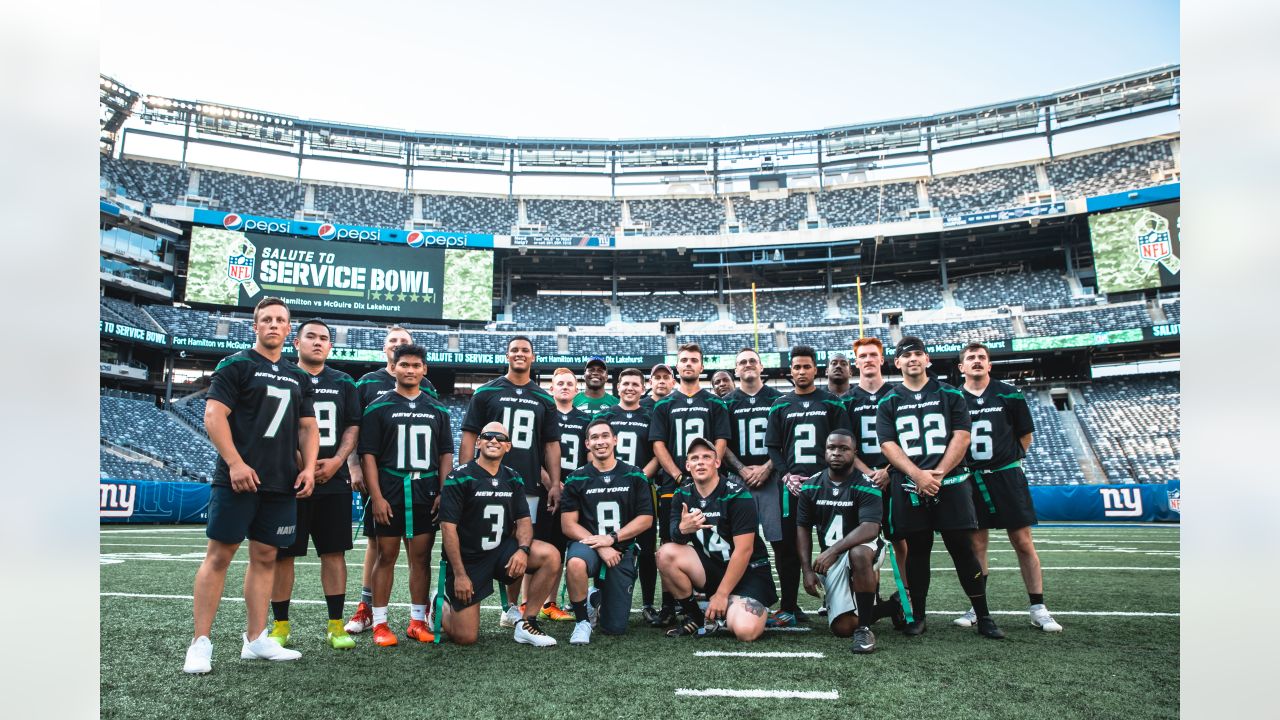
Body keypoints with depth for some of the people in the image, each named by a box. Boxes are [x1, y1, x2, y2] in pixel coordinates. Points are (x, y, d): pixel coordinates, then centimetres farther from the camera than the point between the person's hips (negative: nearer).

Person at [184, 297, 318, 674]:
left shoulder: (299, 377, 16)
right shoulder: (235, 365, 0)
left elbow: (308, 427, 19)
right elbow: (213, 416, -8)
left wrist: (308, 467, 4)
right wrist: (235, 463, -17)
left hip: (282, 484, 6)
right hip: (238, 478, -5)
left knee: (265, 557, 8)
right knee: (219, 555, -3)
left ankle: (256, 640, 15)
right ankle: (200, 644, 2)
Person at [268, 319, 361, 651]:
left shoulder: (344, 383, 13)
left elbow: (353, 427, 10)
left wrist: (336, 461, -7)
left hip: (333, 481, 2)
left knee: (334, 551, 2)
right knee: (282, 553, 2)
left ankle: (336, 625, 9)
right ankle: (280, 626, 14)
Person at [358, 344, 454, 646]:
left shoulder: (438, 410, 13)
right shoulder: (378, 408, 3)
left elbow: (446, 454, 13)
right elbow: (368, 454, -2)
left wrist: (443, 493, 1)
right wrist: (376, 496, -10)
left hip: (426, 494, 3)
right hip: (388, 494, -2)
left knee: (421, 558, 5)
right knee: (386, 556, 1)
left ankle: (418, 621, 13)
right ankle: (380, 623, 9)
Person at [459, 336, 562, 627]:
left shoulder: (544, 400, 13)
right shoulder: (486, 392, 5)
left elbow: (551, 445, 14)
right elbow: (469, 436, 3)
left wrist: (555, 483, 6)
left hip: (529, 485, 3)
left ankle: (512, 608, 18)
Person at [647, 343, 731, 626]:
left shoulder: (715, 404, 11)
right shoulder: (664, 405, 13)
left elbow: (720, 443, 4)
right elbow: (658, 445, 5)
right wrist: (678, 475, -9)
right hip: (672, 484, 1)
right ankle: (668, 607, 4)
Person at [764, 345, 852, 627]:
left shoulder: (832, 403, 7)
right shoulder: (780, 405, 12)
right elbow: (772, 447, 10)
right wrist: (786, 475, -4)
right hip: (791, 485, 2)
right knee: (787, 547, 1)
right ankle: (789, 607, 9)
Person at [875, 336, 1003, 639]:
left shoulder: (949, 394, 7)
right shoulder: (889, 402, 9)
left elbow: (962, 437, 0)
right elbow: (887, 444, 0)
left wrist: (939, 472, -12)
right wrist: (917, 474, -14)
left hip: (950, 483, -1)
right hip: (909, 487, 1)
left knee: (963, 549, 0)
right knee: (917, 550, 6)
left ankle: (983, 617, 8)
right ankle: (918, 616, 15)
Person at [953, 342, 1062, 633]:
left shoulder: (1009, 395, 2)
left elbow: (1025, 434, 11)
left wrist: (1010, 459, 6)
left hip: (1006, 475, -1)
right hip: (970, 478, 1)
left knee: (1023, 542, 1)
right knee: (976, 544, 6)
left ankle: (1038, 608, 9)